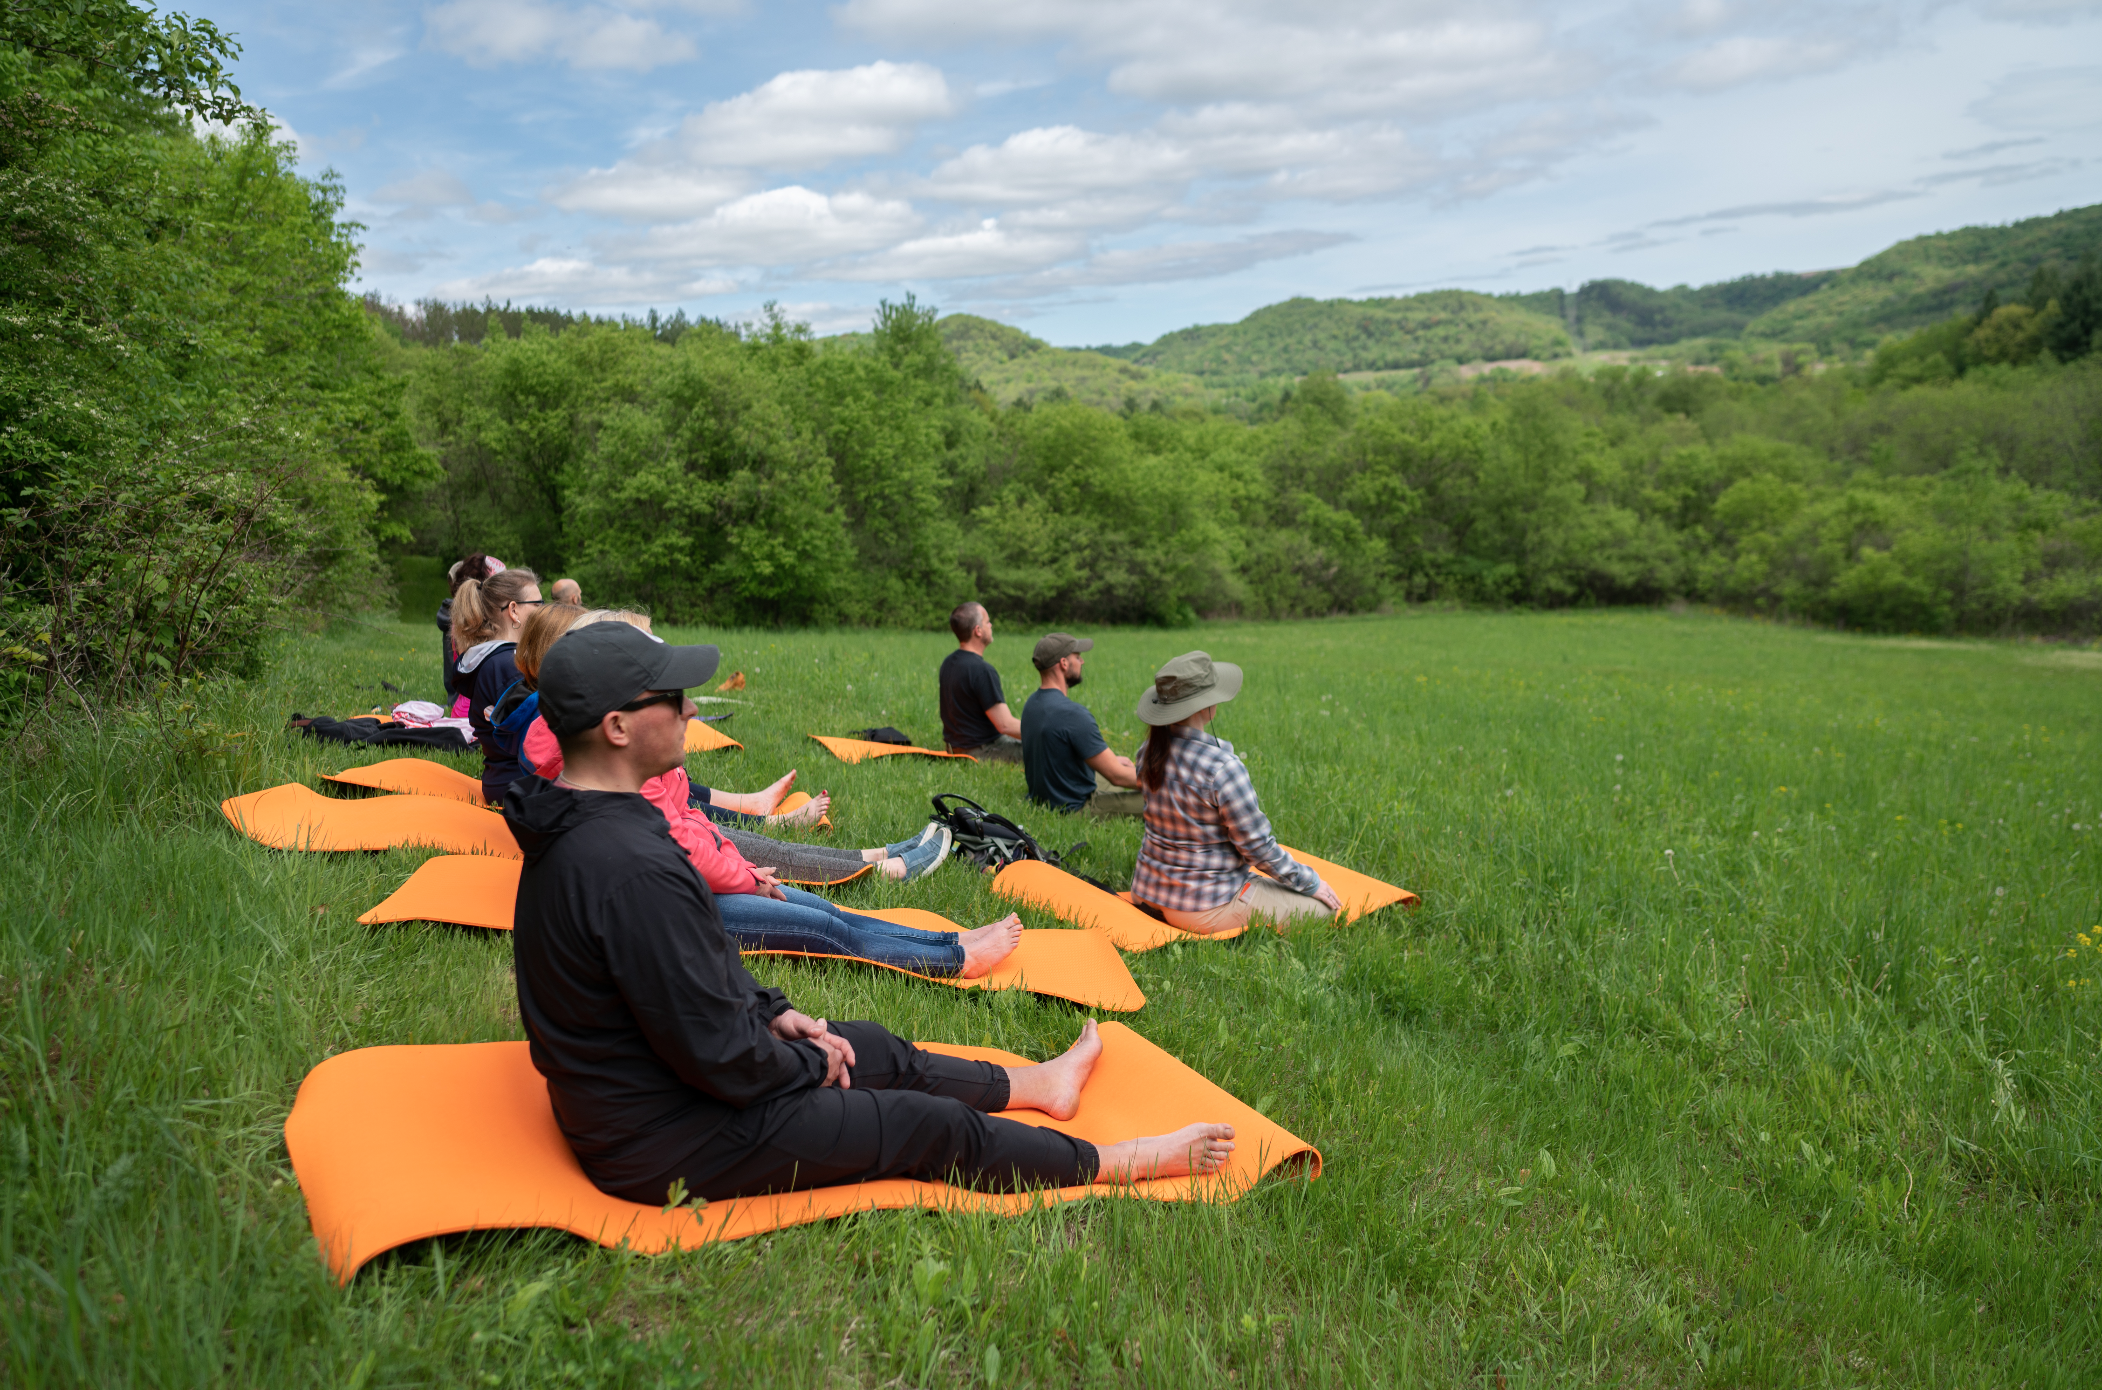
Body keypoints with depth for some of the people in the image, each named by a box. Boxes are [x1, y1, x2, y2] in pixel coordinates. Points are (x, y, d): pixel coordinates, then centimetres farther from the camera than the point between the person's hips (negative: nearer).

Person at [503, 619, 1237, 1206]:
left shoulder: (574, 830, 0)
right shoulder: (631, 868, -34)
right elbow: (715, 1054, -28)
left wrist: (769, 1012, 7)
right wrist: (810, 1065, -10)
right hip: (670, 1146, -10)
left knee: (877, 1049, 22)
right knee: (931, 1126, 1)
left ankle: (1038, 1083, 44)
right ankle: (1123, 1163, 20)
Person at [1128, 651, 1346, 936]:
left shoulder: (1149, 752, -3)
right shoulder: (1222, 769, -27)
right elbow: (1258, 846, -18)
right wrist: (1312, 883, -3)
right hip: (1204, 907, -8)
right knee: (1325, 905, 1)